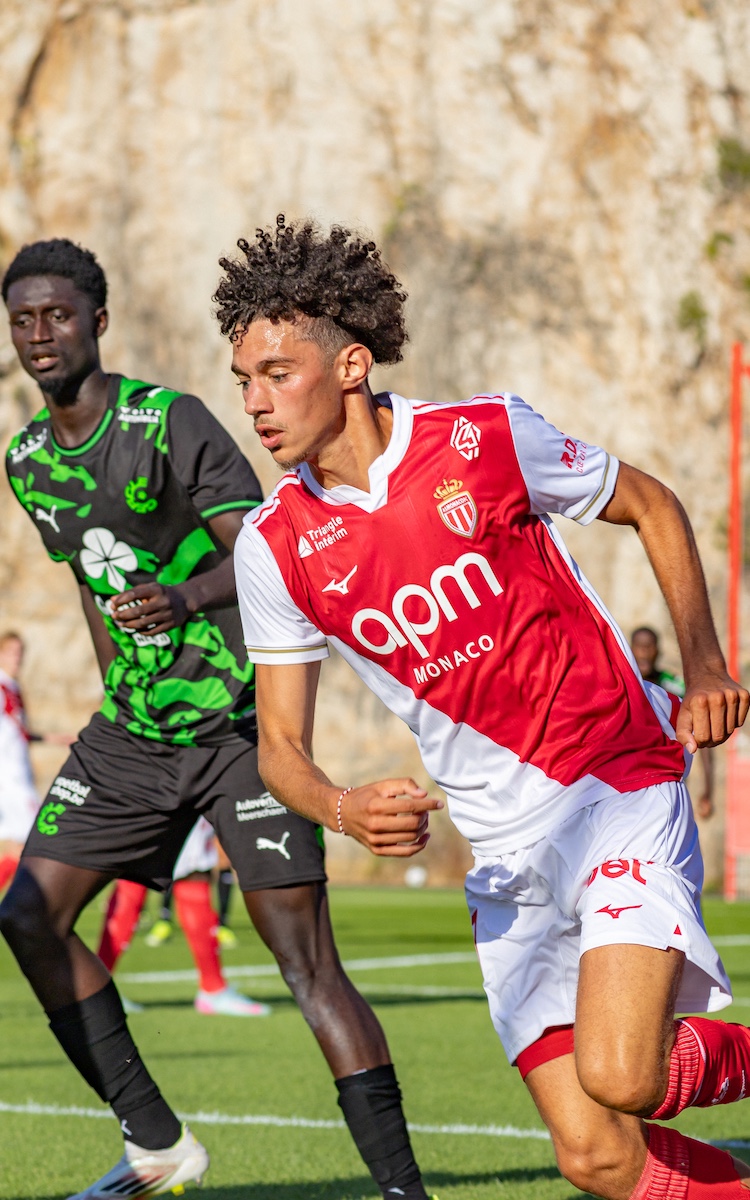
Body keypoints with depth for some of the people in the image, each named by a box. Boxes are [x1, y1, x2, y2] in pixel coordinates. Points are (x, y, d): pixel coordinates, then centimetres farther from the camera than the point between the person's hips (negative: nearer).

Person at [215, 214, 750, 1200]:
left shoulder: (486, 439, -8)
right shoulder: (273, 547, -1)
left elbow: (652, 506, 9)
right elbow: (281, 745, 6)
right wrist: (346, 811, -15)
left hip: (621, 793, -3)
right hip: (506, 851, 3)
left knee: (615, 1076, -24)